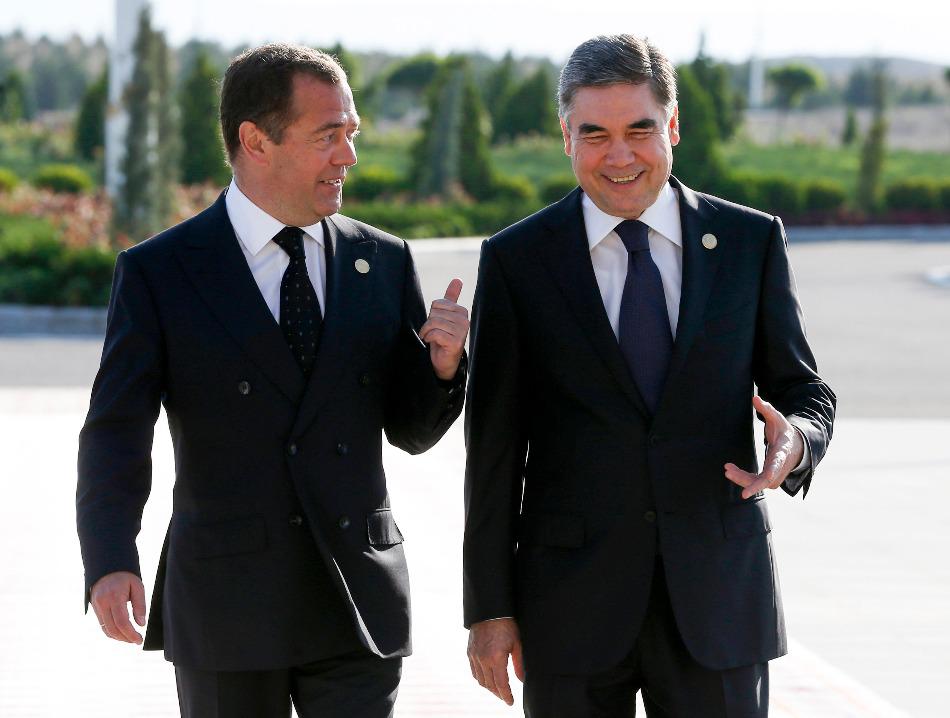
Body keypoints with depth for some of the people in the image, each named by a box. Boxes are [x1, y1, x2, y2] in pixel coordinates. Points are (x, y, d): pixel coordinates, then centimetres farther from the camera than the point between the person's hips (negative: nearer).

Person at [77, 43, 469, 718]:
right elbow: (117, 434, -8)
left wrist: (442, 362, -10)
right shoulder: (158, 271, -2)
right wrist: (111, 562, -24)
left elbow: (412, 429, 12)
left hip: (358, 604, 2)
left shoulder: (384, 262, 7)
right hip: (225, 606, -2)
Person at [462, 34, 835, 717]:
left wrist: (796, 442, -15)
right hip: (573, 604, -1)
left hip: (717, 596, 1)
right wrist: (489, 608, -1)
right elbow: (494, 445, 2)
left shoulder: (752, 241, 3)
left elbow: (804, 391, 9)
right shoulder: (517, 260, 1)